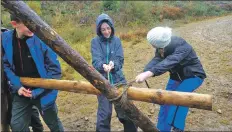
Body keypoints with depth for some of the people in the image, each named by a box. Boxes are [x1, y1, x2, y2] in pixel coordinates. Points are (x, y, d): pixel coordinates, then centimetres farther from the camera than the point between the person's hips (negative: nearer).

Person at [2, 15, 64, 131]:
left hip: (43, 92, -3)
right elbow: (5, 65, 2)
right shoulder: (5, 39, -6)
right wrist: (17, 86, -11)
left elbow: (54, 68, -15)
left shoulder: (41, 39, -18)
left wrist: (38, 91, -15)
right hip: (21, 91, 3)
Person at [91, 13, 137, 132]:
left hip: (118, 79, 2)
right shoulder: (95, 41, -1)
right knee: (104, 112, 2)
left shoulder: (116, 40, 4)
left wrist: (113, 65, -26)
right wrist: (103, 66, -34)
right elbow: (96, 61, -13)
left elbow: (120, 59, -4)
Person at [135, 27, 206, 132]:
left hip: (193, 76, -6)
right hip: (177, 75, 7)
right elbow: (156, 60, -31)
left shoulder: (181, 47, -36)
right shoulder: (162, 47, -15)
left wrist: (147, 74, -67)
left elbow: (169, 62, -53)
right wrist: (144, 73, -51)